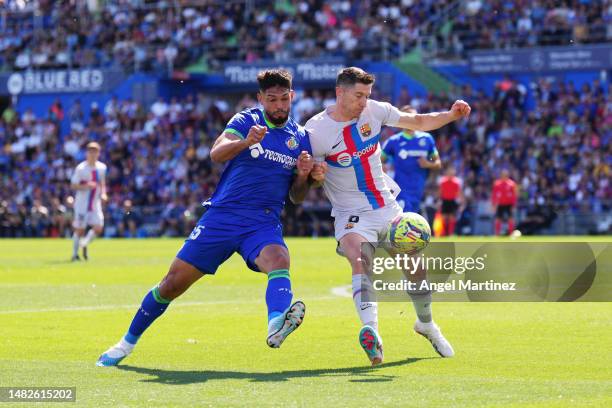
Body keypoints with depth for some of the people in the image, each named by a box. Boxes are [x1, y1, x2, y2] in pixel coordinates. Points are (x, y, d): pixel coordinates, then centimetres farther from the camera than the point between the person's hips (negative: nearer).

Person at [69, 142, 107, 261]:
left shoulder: (101, 167, 4)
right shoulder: (81, 168, -12)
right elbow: (73, 185, -10)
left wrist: (103, 193, 2)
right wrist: (86, 186, -25)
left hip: (95, 203, 5)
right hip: (82, 203, -5)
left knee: (98, 227, -6)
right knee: (80, 229, -2)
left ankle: (85, 244, 20)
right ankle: (75, 253, 13)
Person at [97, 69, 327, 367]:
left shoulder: (300, 137, 9)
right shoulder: (246, 121, 0)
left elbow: (296, 197, 14)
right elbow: (216, 154, -19)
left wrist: (303, 176, -8)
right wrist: (245, 142, -38)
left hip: (263, 222, 1)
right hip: (222, 216, -1)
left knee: (278, 261, -33)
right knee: (173, 284, 2)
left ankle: (277, 324, -63)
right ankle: (127, 342, 23)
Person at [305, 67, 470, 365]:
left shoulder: (375, 111, -4)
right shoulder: (316, 130, -15)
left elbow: (419, 122, 7)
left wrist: (451, 115, -8)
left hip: (388, 208, 5)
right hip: (352, 215, -5)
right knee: (360, 261, -33)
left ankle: (426, 325, 39)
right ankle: (371, 331, -52)